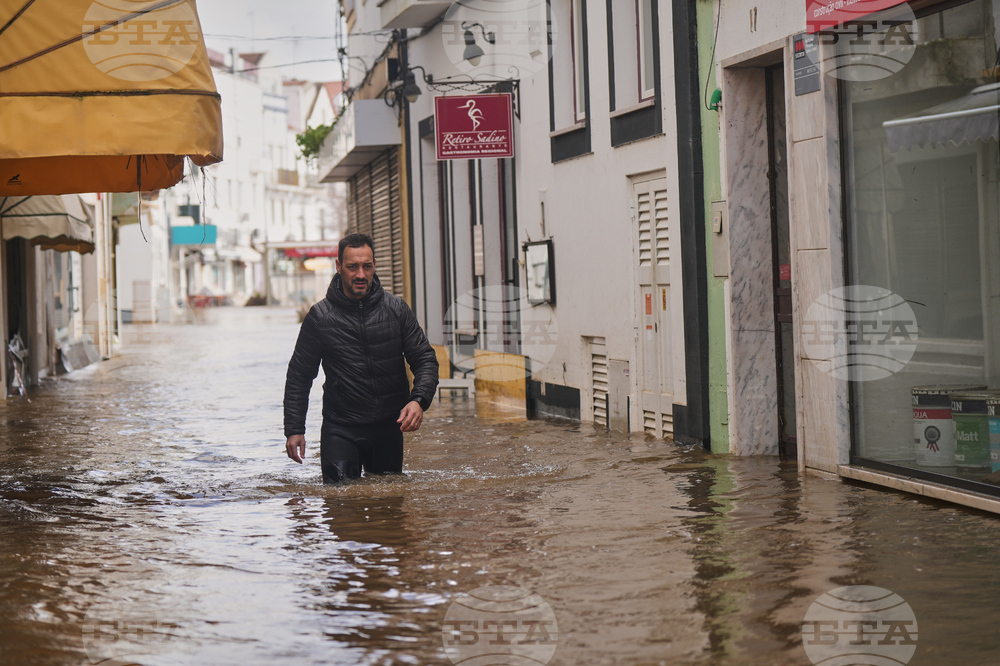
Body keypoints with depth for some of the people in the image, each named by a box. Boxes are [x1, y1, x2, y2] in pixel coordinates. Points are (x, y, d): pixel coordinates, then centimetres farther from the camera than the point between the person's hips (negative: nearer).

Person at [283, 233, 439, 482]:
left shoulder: (396, 309, 2)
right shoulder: (320, 317, -1)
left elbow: (425, 359, 5)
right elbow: (299, 375, 6)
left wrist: (419, 400, -14)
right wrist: (294, 429, -1)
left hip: (389, 426, 2)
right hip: (340, 429, -2)